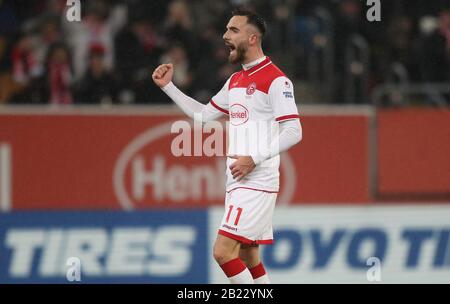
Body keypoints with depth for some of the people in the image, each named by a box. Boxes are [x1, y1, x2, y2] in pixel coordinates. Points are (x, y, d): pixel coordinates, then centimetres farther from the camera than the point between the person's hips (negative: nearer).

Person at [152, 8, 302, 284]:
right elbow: (203, 114, 26)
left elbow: (294, 132, -16)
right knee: (247, 257, 10)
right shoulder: (235, 80, 16)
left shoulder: (275, 80, -11)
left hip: (257, 183, -9)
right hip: (237, 183, 9)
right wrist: (168, 86, 21)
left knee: (223, 251, -16)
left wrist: (254, 159, -22)